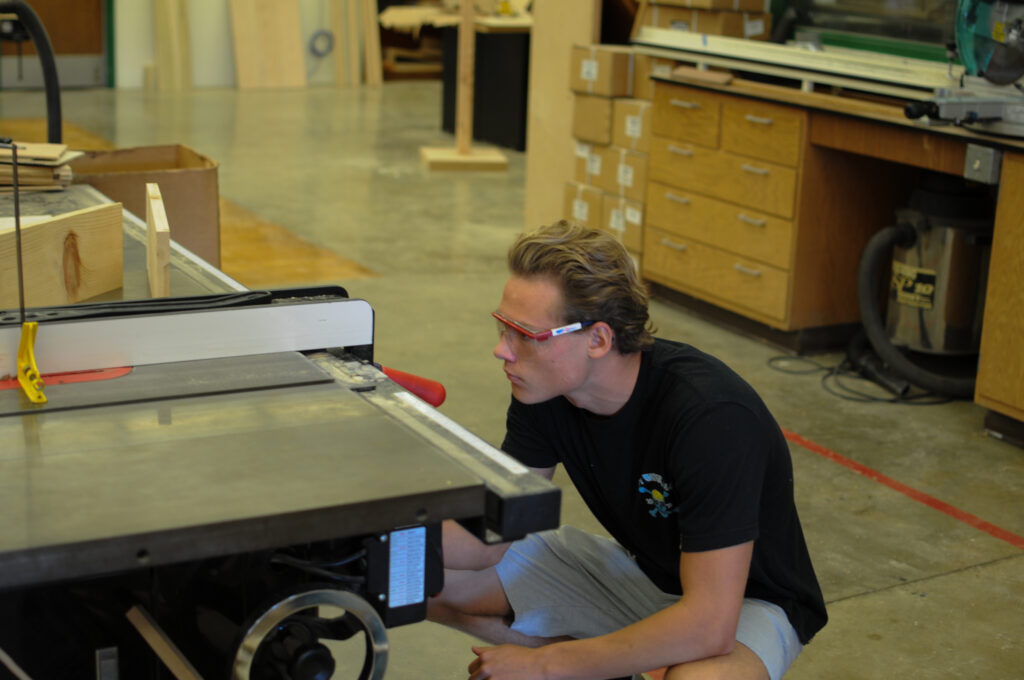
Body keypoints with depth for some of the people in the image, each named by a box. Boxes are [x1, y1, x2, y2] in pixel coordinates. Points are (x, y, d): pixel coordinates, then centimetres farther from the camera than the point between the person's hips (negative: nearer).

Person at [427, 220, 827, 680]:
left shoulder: (713, 418, -35)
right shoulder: (544, 387, -13)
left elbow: (708, 627, -37)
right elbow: (488, 537, -8)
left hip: (744, 599, -6)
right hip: (640, 568, 7)